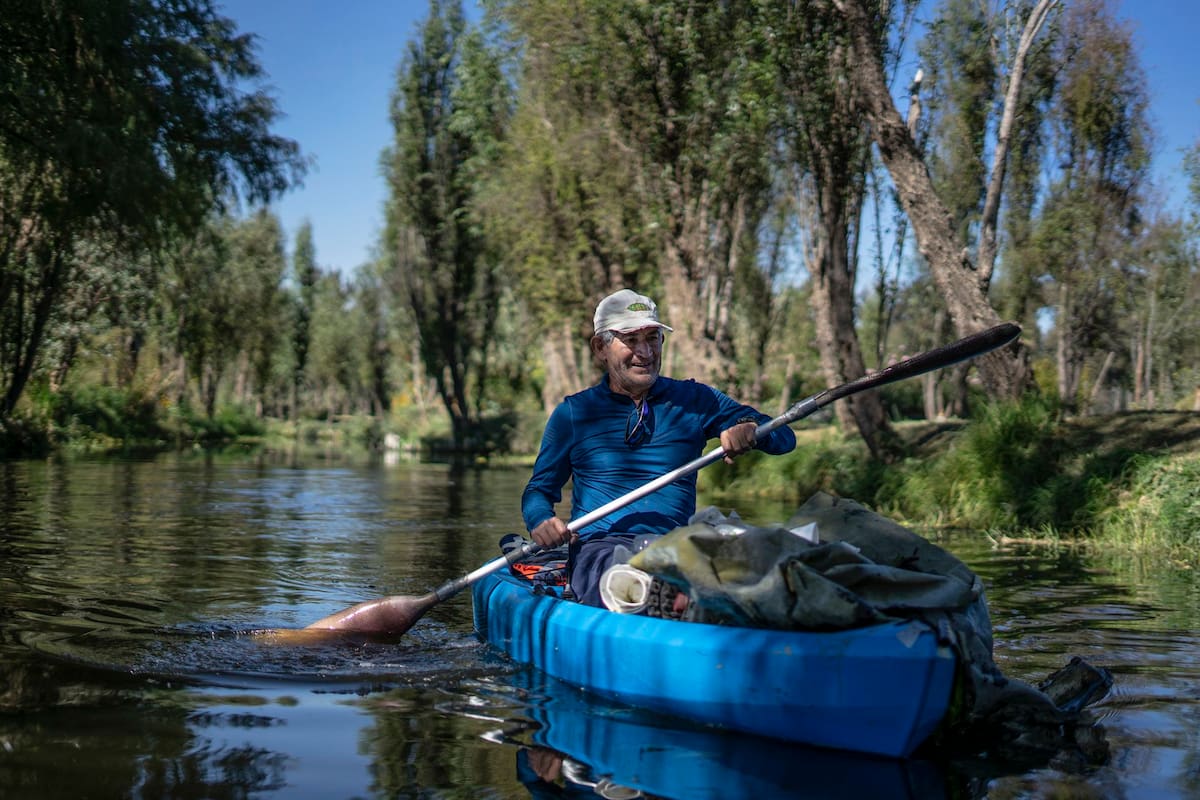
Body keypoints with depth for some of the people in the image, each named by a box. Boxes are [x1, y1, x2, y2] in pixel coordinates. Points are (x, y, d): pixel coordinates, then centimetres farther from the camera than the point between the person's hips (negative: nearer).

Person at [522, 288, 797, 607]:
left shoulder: (695, 400, 15)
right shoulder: (572, 413, 13)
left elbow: (785, 438, 12)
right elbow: (539, 488, 18)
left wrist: (749, 429, -12)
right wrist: (540, 521, -6)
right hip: (600, 545, -1)